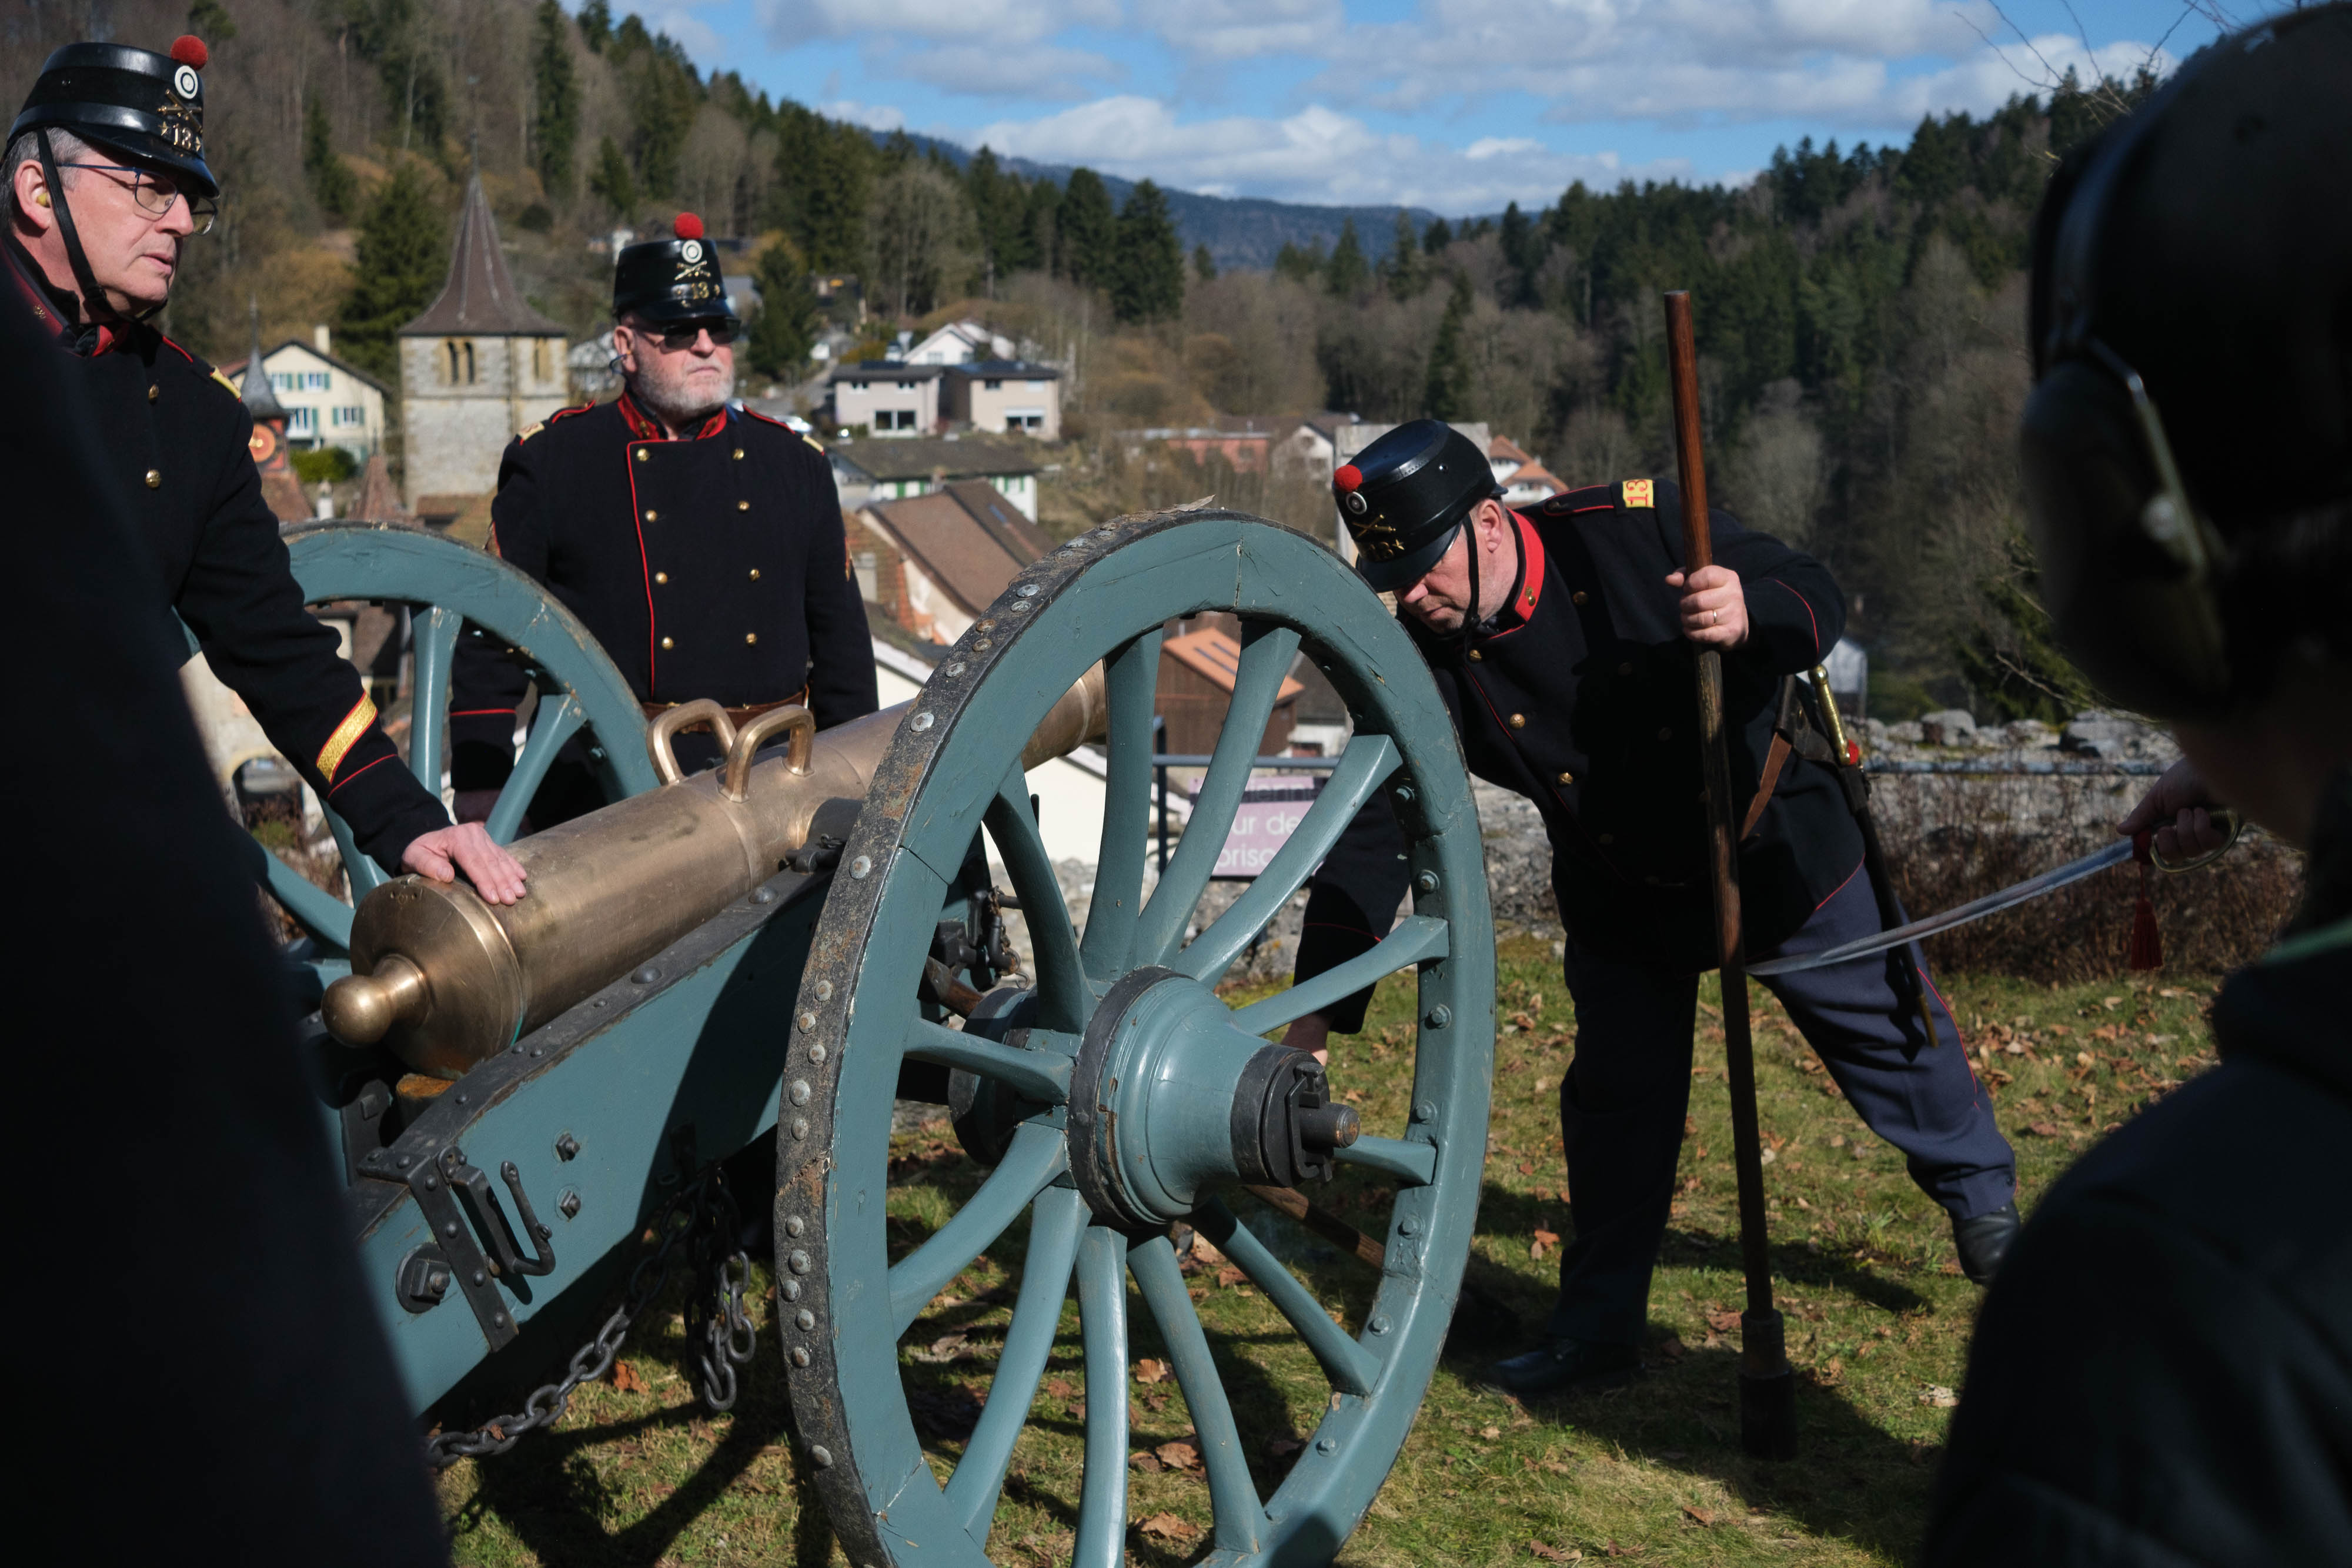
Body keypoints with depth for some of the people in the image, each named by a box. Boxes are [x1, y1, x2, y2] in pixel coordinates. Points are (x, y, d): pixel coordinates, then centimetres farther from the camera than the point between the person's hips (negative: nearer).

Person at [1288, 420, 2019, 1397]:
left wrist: (1750, 620, -44)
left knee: (1885, 1024, 14)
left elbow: (1820, 600, -19)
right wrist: (1314, 1024, -25)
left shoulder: (1637, 529, -28)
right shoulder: (1428, 658, -21)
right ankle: (1596, 1332, 19)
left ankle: (1980, 1192, 42)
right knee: (1615, 1096, 2)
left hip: (1782, 842, -1)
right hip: (1622, 888, 2)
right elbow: (1372, 833, -20)